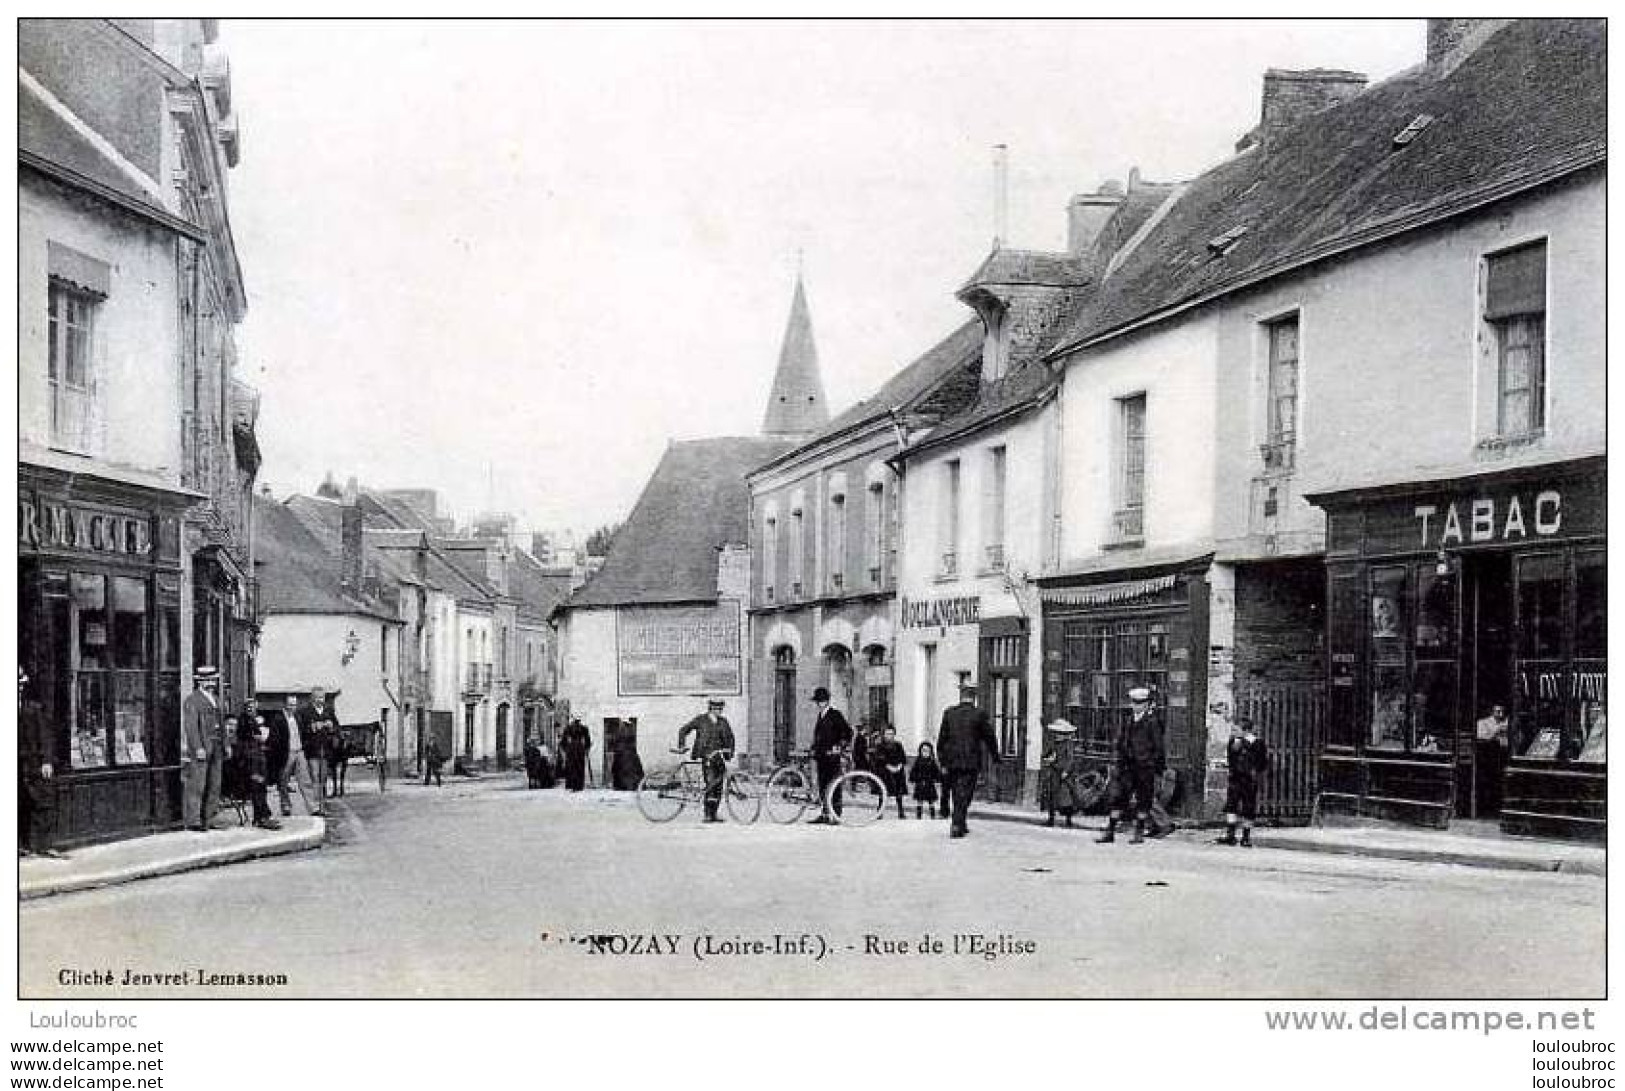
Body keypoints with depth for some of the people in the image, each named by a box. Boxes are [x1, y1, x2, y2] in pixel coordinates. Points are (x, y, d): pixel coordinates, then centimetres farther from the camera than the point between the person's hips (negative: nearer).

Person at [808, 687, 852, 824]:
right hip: (821, 756, 8)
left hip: (832, 755, -8)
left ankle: (836, 815, -6)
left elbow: (848, 731, -9)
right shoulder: (820, 717, 18)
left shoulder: (835, 715, -4)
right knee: (822, 787, 8)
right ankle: (824, 814, 12)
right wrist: (814, 753, 20)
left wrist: (841, 746, -16)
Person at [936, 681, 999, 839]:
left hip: (952, 761, 3)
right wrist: (995, 757, 15)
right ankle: (957, 825, -9)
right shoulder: (979, 715, -6)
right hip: (971, 762, -3)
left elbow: (942, 738, 5)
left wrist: (942, 761, 13)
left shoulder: (949, 713, 2)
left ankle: (962, 825, 24)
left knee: (957, 795, 15)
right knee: (965, 794, 0)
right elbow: (990, 738, 1)